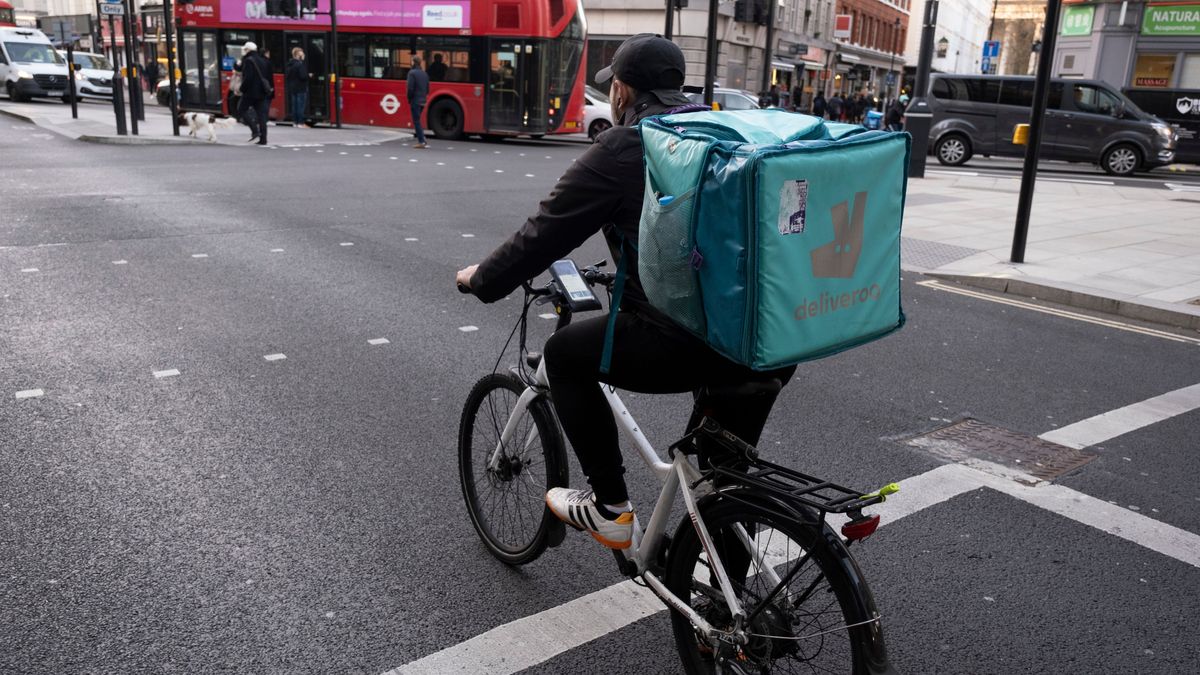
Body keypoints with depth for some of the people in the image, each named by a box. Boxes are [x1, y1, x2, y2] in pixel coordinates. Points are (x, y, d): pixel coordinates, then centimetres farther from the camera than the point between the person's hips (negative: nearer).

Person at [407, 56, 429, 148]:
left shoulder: (412, 73, -11)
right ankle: (422, 140, 14)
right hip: (422, 101, 7)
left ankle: (421, 141, -6)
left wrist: (409, 99, -5)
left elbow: (410, 88, -17)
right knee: (418, 121, 17)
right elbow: (427, 89, 13)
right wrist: (423, 96, 15)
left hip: (415, 101, -7)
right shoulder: (424, 73, 12)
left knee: (416, 121, -3)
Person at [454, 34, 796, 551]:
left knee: (565, 353, 18)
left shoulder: (620, 150, -1)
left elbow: (543, 236, 4)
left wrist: (481, 279, 22)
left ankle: (609, 507, 20)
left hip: (678, 343, -7)